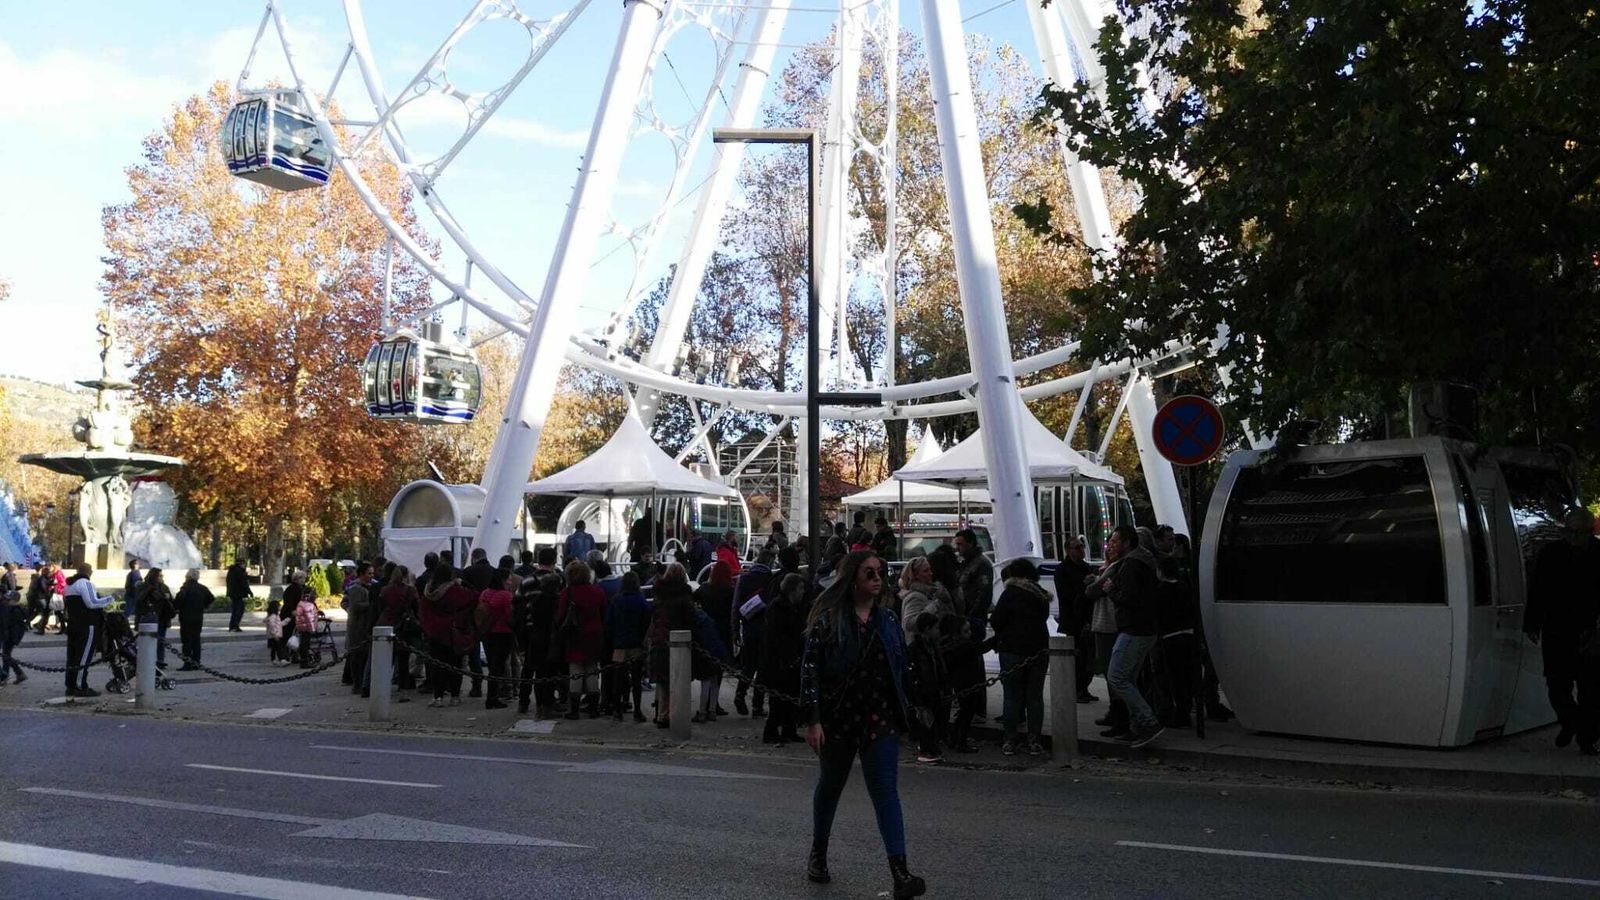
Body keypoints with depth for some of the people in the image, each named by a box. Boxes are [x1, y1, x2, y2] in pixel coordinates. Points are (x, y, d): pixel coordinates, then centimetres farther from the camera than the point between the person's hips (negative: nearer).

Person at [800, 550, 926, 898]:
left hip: (879, 720, 2)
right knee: (830, 786, 16)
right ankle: (818, 854, 37)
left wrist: (900, 715, 11)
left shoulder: (887, 621, 6)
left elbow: (900, 670, 12)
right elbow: (810, 669, -11)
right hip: (838, 718, -2)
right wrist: (813, 719, -17)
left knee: (885, 790, -8)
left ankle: (900, 872, -14)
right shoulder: (829, 620, -8)